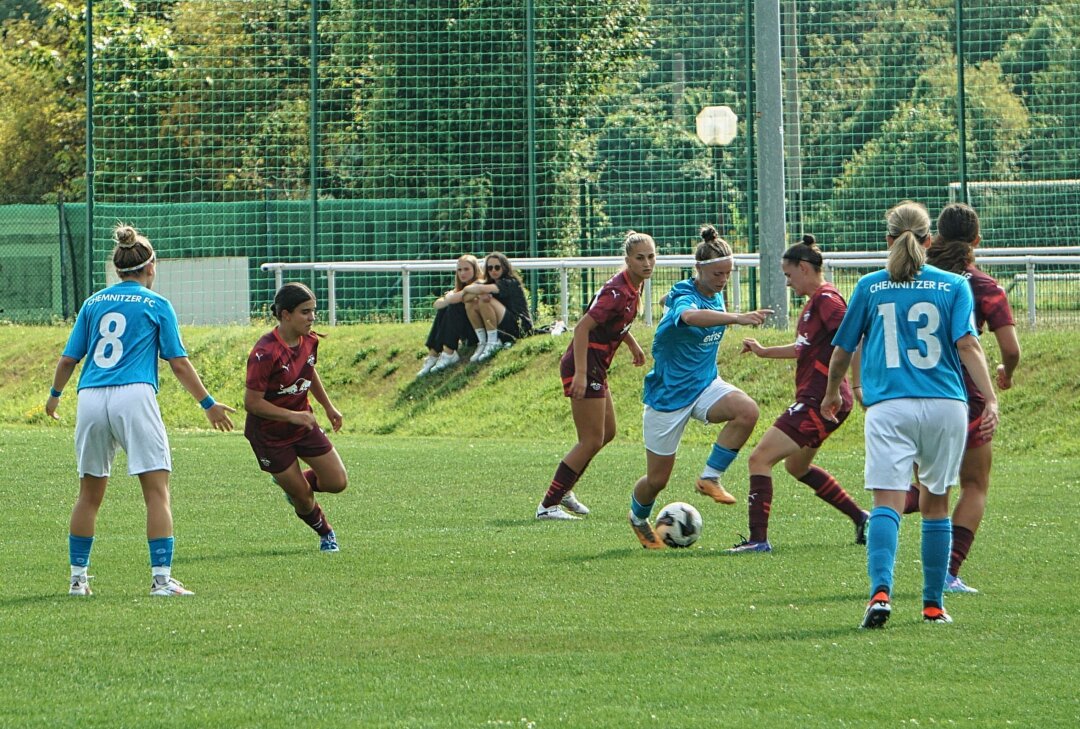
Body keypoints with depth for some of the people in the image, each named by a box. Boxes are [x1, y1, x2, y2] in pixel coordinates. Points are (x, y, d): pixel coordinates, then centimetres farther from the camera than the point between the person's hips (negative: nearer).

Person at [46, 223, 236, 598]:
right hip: (133, 398, -4)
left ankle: (78, 577, 18)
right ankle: (161, 578, -13)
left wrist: (55, 395, 34)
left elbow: (68, 359, 16)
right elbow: (178, 363, 3)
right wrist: (209, 404, 11)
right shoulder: (156, 304, 5)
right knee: (157, 490, -3)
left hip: (90, 399, 4)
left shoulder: (93, 303, 15)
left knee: (90, 494, 15)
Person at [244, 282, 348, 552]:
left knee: (337, 482, 0)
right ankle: (325, 533, 30)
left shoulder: (309, 340, -6)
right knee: (302, 496, 1)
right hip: (269, 434, -6)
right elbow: (252, 402, -26)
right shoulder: (265, 353, -28)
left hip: (303, 424, 6)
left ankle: (294, 483, 29)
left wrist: (328, 406, 20)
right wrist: (293, 416, -29)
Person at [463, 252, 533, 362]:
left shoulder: (510, 283, -10)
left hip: (519, 327, -7)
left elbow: (482, 289, -25)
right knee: (470, 304, -7)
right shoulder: (489, 283, 14)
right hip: (502, 331, 7)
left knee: (484, 302, -26)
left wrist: (467, 289, -6)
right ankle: (482, 343, -9)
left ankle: (493, 343, -20)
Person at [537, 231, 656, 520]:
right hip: (585, 365, -10)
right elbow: (583, 328, -28)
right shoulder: (618, 292, -23)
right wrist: (580, 375, -32)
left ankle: (563, 489, 31)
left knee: (607, 432, 19)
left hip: (596, 365, 10)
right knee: (592, 440, -7)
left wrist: (633, 345, 29)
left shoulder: (633, 286, 6)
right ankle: (548, 505, -2)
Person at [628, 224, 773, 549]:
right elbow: (690, 316, -52)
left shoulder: (715, 296, 1)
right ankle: (638, 518, 37)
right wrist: (739, 318, -65)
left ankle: (710, 478, -12)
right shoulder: (685, 299, -24)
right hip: (668, 396, -6)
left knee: (747, 410, -26)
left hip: (705, 385, 6)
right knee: (657, 479, 4)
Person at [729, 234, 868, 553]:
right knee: (797, 466, 28)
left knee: (760, 458, -13)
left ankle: (758, 539, -14)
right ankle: (860, 517, 33)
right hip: (812, 399, 11)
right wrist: (764, 351, 25)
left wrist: (855, 384, -26)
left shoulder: (826, 299, -15)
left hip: (820, 401, -11)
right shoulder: (815, 301, 16)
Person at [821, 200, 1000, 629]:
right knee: (936, 503, 15)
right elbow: (967, 344, -7)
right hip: (945, 406, 1)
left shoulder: (869, 288, 7)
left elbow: (842, 350, 13)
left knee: (888, 502, -10)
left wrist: (831, 394, 31)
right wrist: (991, 400, -11)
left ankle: (881, 590, -32)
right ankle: (934, 605, 19)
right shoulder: (953, 287, 6)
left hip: (889, 408, -1)